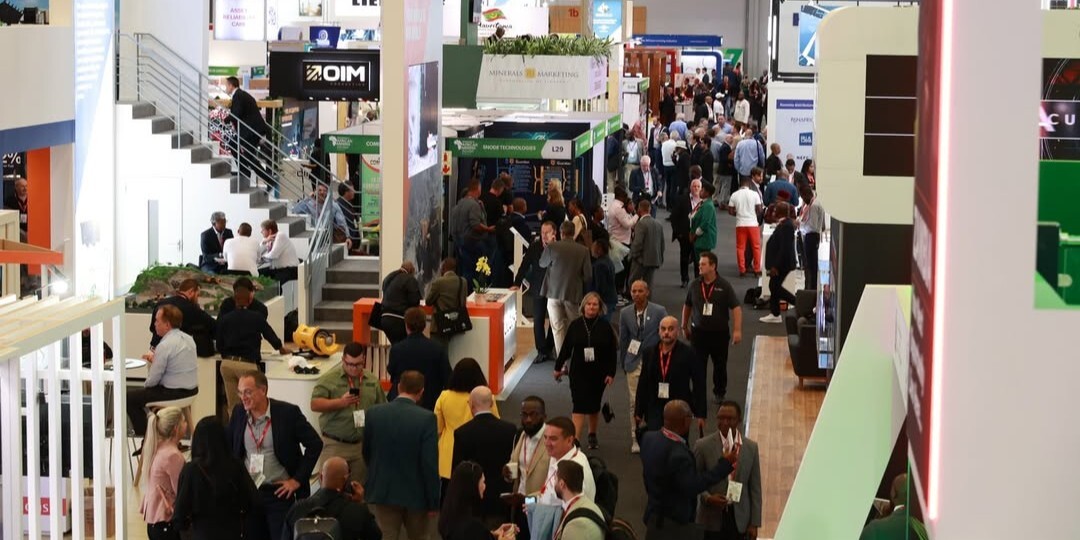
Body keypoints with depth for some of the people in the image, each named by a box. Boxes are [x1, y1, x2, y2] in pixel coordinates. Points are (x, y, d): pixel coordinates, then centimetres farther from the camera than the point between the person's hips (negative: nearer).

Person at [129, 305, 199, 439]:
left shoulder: (165, 346, -20)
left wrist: (145, 384, 7)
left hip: (174, 394, -9)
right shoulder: (188, 339, 5)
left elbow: (153, 380, -14)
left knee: (129, 397, 3)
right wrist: (155, 359, 14)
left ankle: (143, 433, 7)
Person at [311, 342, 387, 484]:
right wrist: (340, 402, -21)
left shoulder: (372, 380, 9)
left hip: (363, 445, 4)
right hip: (335, 445, -4)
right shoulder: (328, 379, -4)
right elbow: (315, 405, -10)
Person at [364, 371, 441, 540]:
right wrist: (433, 501, -7)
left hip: (383, 492, 2)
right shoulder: (426, 418, -15)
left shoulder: (374, 413, -5)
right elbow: (430, 464, -16)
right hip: (416, 494, -2)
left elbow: (366, 453, 7)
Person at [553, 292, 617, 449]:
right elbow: (566, 348, 5)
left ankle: (592, 435, 33)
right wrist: (558, 367, 10)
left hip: (598, 373, 1)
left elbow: (612, 352, -2)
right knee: (579, 406, -8)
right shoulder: (575, 325, -3)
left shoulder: (605, 327, -4)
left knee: (594, 406, 14)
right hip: (578, 372, -1)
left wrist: (610, 373, -6)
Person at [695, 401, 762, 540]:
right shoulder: (703, 446, -5)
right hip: (711, 519, -2)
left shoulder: (751, 448, 1)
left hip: (739, 519, 2)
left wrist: (754, 523, 2)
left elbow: (755, 488, 4)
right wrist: (707, 498, -19)